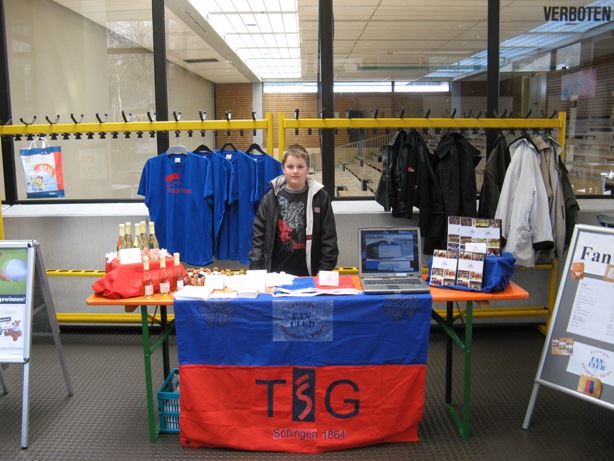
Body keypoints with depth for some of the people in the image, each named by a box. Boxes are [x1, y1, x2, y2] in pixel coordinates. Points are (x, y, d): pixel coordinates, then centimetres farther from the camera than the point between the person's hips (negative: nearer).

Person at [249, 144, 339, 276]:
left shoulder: (320, 196, -1)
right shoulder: (272, 197, 2)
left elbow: (328, 236, 1)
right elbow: (258, 233, 3)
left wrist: (325, 270, -5)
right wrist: (256, 268, -4)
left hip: (308, 275, 0)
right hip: (276, 274, 1)